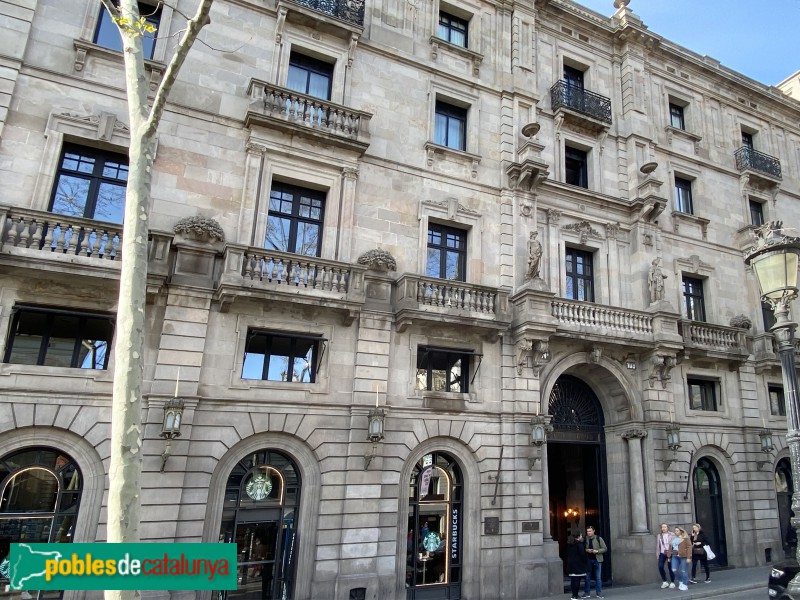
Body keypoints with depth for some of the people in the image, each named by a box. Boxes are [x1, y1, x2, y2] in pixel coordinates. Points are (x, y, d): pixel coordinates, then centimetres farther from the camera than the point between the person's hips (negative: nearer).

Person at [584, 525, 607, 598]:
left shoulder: (598, 538, -4)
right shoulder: (585, 539, 2)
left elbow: (605, 548, -3)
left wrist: (597, 551, -17)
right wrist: (586, 550, -12)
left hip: (597, 560, -1)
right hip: (588, 560, 1)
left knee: (598, 577, 4)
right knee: (587, 577, 6)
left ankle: (599, 593, 14)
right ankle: (586, 593, 15)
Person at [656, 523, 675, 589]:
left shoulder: (672, 535, -2)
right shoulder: (659, 536, 10)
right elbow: (657, 546, 12)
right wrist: (657, 555, 9)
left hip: (670, 553, -3)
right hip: (662, 553, 3)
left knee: (670, 568, 1)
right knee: (660, 566, -9)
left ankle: (672, 582, 19)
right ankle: (664, 582, 6)